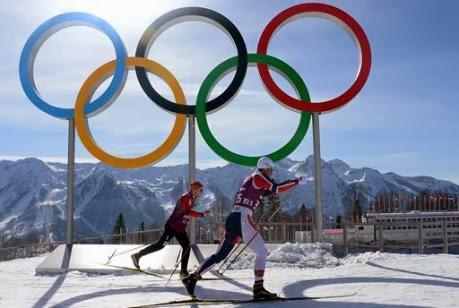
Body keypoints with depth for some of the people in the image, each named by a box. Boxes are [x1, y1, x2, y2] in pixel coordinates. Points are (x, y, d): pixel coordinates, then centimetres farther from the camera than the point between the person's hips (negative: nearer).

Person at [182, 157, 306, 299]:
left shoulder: (250, 179, 25)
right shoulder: (258, 176, 0)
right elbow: (277, 188, -9)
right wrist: (297, 181, -3)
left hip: (232, 218, 9)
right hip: (242, 219, -9)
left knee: (219, 255, 12)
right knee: (262, 253, -2)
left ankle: (192, 278, 9)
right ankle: (258, 288, -6)